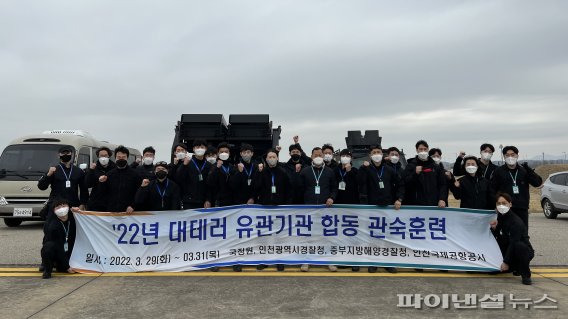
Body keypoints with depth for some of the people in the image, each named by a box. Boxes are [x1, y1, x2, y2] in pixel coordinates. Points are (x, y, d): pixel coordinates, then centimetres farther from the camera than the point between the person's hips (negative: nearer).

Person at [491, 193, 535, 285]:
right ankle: (517, 267, 20)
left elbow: (513, 243, -25)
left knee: (519, 246, -39)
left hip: (525, 251, -7)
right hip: (507, 251, 7)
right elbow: (497, 240, 3)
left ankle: (526, 275, -21)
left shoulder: (516, 221, -21)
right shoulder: (498, 218, 0)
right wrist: (494, 229, -18)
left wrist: (506, 262, -25)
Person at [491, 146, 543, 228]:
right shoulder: (499, 171, 4)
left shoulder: (524, 170, 10)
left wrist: (528, 169, -8)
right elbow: (493, 189, 1)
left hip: (522, 209, 2)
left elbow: (538, 183, 0)